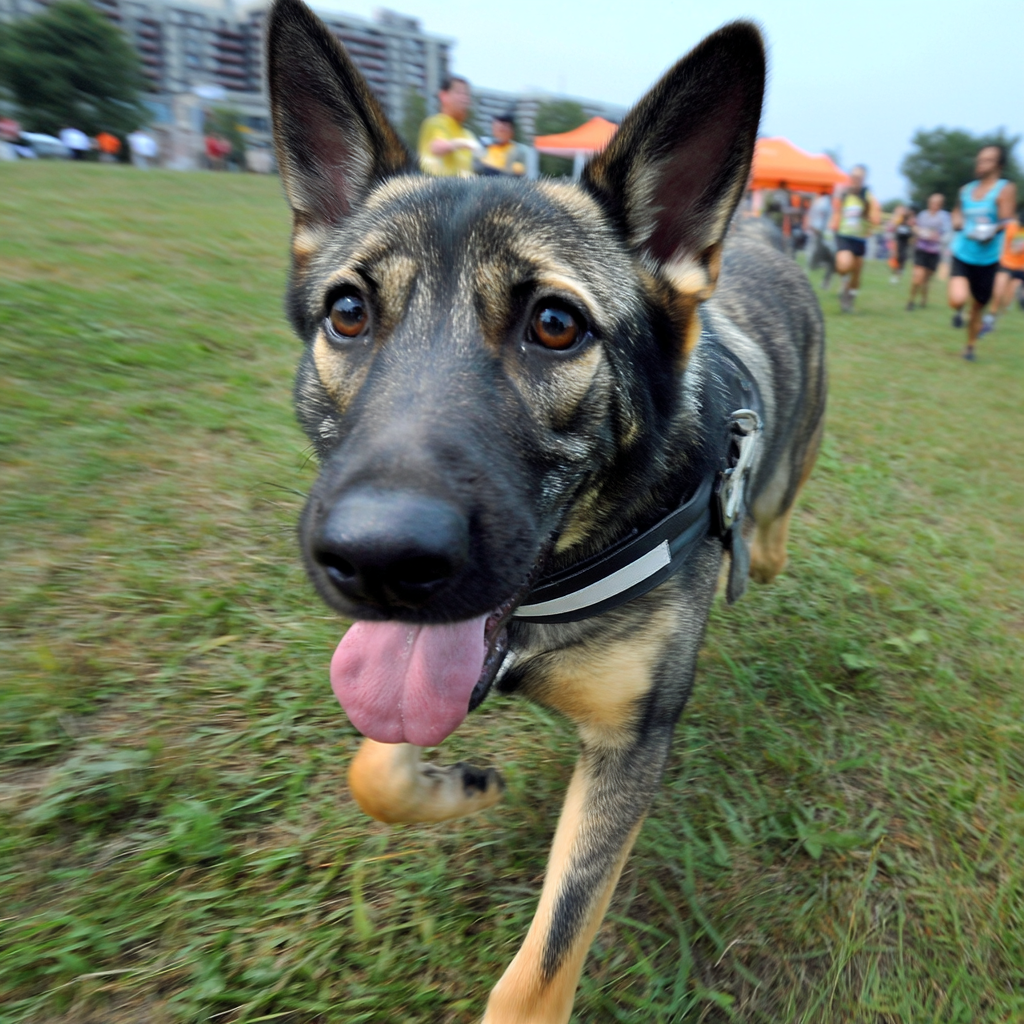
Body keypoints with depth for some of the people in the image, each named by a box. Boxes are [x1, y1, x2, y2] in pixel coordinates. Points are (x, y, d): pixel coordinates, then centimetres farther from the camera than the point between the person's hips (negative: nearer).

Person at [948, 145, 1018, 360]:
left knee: (978, 307, 9)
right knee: (958, 300, -23)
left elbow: (1006, 219, -14)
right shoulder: (967, 190, 8)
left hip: (987, 260, -1)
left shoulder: (1005, 189, -5)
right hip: (962, 256, 1)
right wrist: (958, 222, 2)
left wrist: (992, 230, -36)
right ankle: (958, 312, 15)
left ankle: (970, 348, 30)